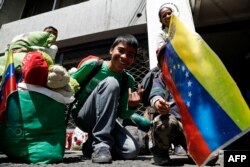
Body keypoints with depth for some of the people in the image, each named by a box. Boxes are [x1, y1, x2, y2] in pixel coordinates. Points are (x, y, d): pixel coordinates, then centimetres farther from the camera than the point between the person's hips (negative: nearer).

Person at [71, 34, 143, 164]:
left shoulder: (128, 80, -5)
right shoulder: (92, 65, -13)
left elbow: (122, 114, -3)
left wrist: (132, 107, -23)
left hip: (104, 119, 4)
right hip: (82, 115, -3)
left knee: (132, 150, -21)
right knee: (111, 83, -29)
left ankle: (92, 146, 7)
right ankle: (101, 143, -25)